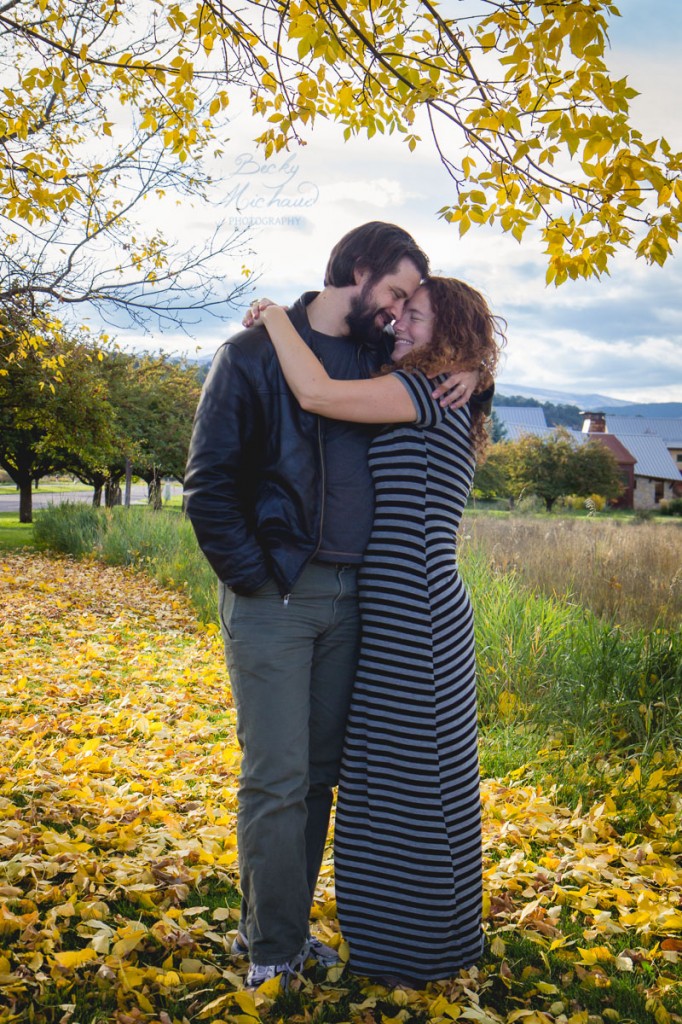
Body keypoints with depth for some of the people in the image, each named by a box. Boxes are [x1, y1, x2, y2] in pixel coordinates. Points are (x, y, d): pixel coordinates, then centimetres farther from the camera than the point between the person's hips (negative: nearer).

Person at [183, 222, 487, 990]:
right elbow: (208, 482, -7)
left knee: (319, 776, 10)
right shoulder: (253, 354, -5)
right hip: (273, 600, -5)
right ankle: (271, 952, 12)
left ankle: (288, 931, 24)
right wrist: (250, 575, -12)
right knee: (276, 780, -3)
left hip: (345, 598, 6)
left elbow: (448, 347, 29)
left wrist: (468, 372, 4)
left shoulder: (382, 358, 11)